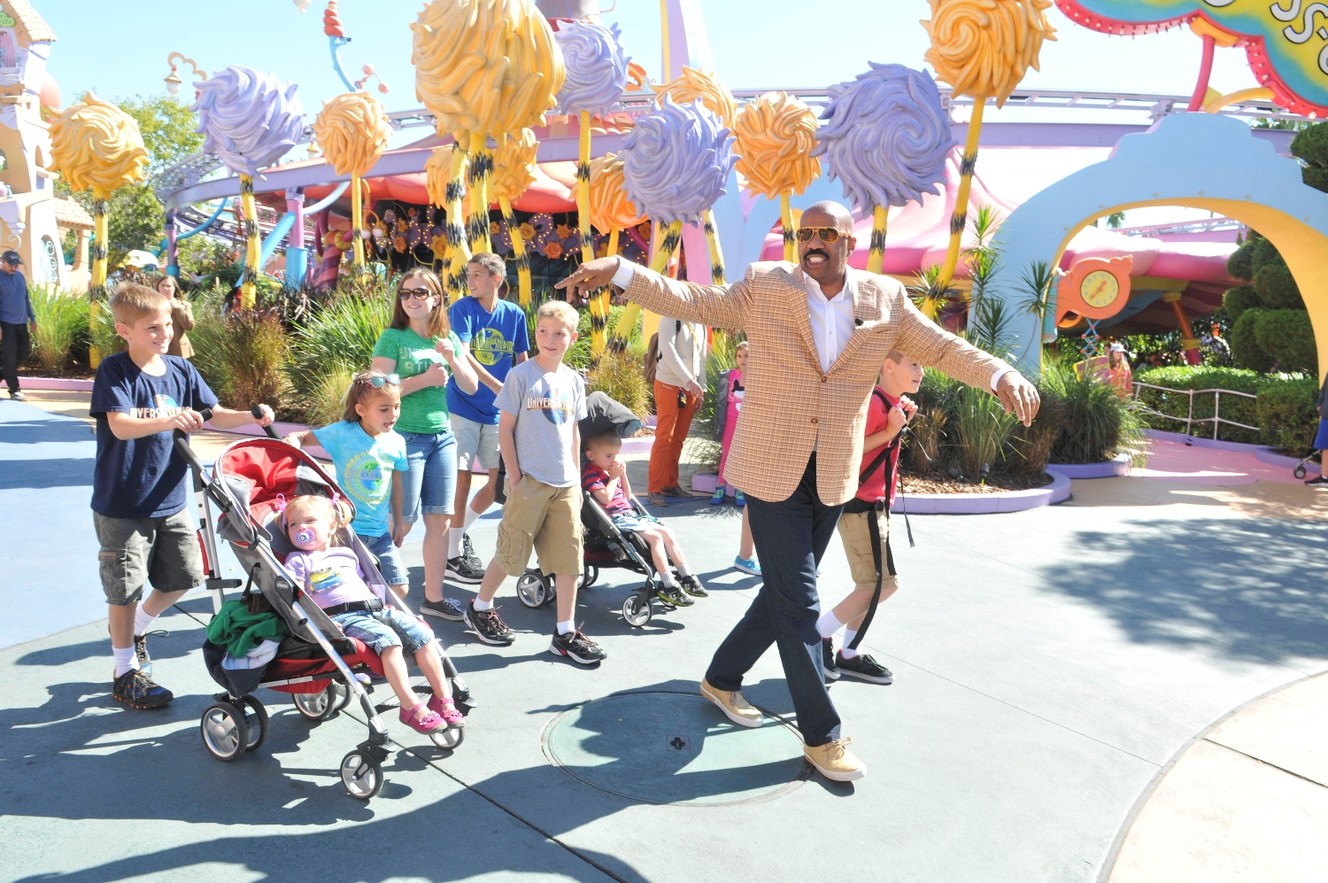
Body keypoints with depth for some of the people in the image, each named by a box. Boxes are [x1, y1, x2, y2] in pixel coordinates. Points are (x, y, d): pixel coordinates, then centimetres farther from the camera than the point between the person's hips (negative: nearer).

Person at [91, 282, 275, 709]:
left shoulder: (181, 370, 3)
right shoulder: (113, 371, -13)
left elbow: (214, 414, 5)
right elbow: (120, 425, -26)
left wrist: (250, 416, -14)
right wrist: (168, 420, -43)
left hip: (169, 500, 6)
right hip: (122, 504, -6)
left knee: (182, 577, 14)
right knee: (126, 589, 5)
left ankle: (135, 628, 41)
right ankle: (126, 672, 22)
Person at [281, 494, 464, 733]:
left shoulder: (346, 553, 27)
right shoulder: (298, 561, 10)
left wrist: (385, 604, 19)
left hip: (376, 609, 6)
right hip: (342, 617, -6)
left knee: (421, 634, -12)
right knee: (387, 640, -31)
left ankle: (443, 698, -8)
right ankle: (410, 707, -33)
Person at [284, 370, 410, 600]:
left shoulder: (397, 443, -1)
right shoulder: (342, 433, -12)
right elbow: (304, 436, -5)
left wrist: (398, 523, 16)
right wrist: (293, 440, -29)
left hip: (380, 531, 4)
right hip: (346, 527, -4)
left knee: (399, 588, 4)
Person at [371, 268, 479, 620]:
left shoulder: (449, 338, 10)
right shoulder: (392, 338, -5)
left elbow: (471, 386, 8)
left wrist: (452, 360, -9)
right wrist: (425, 379, -18)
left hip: (442, 437, 5)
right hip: (405, 437, -5)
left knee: (440, 519, 7)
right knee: (403, 520, 0)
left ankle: (433, 597, 18)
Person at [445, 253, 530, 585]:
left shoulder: (514, 314, 3)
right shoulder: (462, 309, -7)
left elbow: (523, 361, 12)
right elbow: (461, 355, -20)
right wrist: (498, 387, -28)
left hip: (497, 412, 4)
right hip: (463, 406, -4)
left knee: (500, 480, 7)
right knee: (461, 478, -2)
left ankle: (459, 532, 29)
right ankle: (452, 555, 10)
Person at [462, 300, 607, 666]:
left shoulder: (574, 381, 8)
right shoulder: (521, 375, -6)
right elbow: (505, 429, -5)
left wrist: (576, 479, 13)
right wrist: (515, 478, -9)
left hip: (565, 484, 5)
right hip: (529, 481, -4)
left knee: (569, 559, 4)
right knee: (511, 554, 7)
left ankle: (565, 634, 14)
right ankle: (480, 608, 30)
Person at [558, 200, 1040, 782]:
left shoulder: (885, 300, 1)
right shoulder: (765, 286, -5)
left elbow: (941, 347, 7)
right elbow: (691, 301, -4)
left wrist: (1002, 376, -9)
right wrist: (616, 271, -15)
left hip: (831, 477, 4)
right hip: (771, 468, -4)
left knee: (785, 592, 16)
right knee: (799, 603, -1)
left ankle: (722, 679, 39)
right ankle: (821, 736, 15)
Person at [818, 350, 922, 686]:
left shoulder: (892, 403, 11)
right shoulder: (873, 403, -20)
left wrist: (902, 422, 4)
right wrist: (889, 431, -23)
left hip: (873, 504, 10)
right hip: (860, 504, -10)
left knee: (874, 585, 13)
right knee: (881, 584, -7)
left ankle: (848, 654, 22)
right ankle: (819, 633, 4)